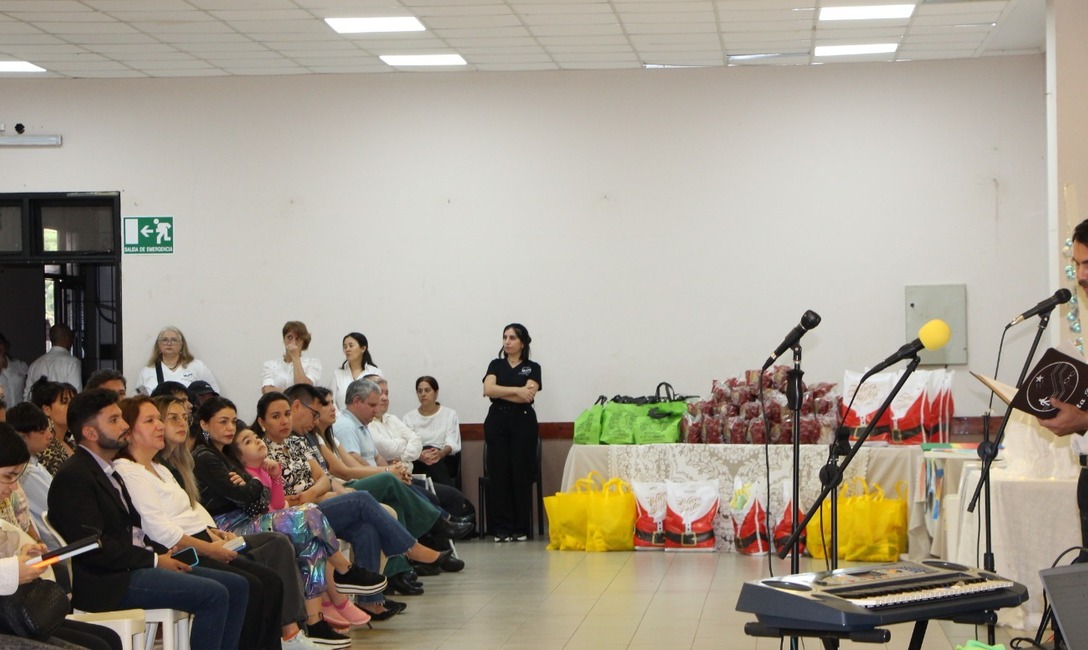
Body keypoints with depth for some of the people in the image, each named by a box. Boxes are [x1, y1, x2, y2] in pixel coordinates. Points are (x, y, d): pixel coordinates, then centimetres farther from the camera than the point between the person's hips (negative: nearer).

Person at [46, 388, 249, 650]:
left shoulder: (108, 471, 20)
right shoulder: (73, 477, -12)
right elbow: (94, 546, -20)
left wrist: (162, 553, 0)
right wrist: (154, 560, -14)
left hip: (137, 565, 10)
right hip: (110, 581, -10)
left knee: (237, 586, 1)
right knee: (214, 594, -22)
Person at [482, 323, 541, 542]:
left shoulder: (532, 368, 5)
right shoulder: (496, 365, 11)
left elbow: (528, 396, -11)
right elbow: (488, 389, -6)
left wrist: (500, 392, -8)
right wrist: (517, 390, -12)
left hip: (523, 422, -2)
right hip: (497, 421, 2)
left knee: (521, 474, -2)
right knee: (498, 474, -1)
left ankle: (521, 528, 5)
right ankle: (502, 528, 3)